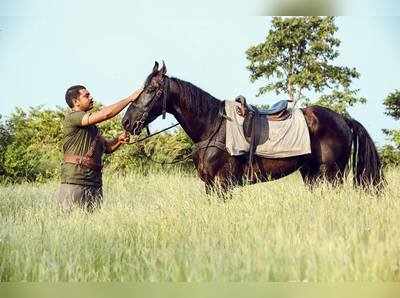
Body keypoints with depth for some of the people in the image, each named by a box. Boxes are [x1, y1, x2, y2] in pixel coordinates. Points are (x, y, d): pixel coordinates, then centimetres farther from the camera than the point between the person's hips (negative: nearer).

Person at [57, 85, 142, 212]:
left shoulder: (92, 126, 22)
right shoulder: (72, 117, -6)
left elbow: (107, 147, 26)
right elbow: (105, 114, -15)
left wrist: (119, 140, 4)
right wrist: (130, 98, -7)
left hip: (95, 185, 8)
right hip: (74, 183, -8)